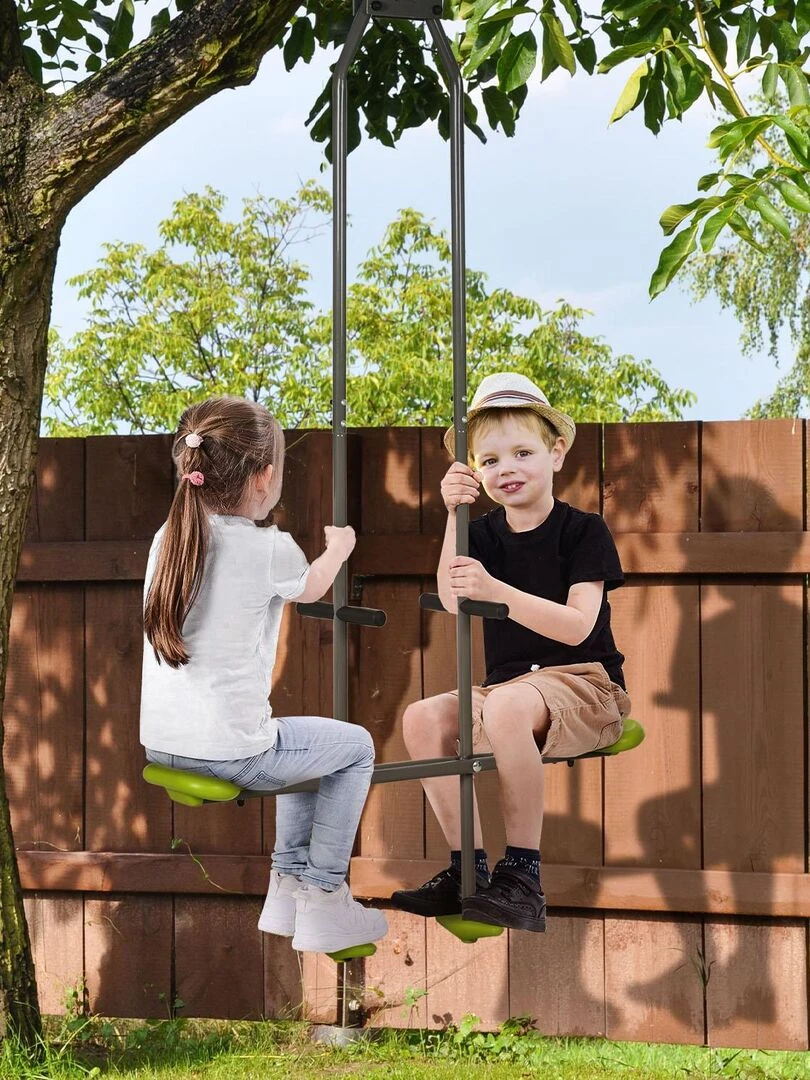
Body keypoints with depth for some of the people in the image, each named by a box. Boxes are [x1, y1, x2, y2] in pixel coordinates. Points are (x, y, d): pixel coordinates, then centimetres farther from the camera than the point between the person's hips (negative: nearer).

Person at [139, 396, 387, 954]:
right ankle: (324, 900, 19)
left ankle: (289, 885, 36)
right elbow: (311, 588, 11)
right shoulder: (270, 550, -13)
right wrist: (338, 548, 32)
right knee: (355, 747, 18)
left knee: (302, 740, 33)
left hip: (162, 743, 7)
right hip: (231, 751, -7)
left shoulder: (168, 537, 3)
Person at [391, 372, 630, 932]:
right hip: (506, 685, 6)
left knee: (506, 705, -37)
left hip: (584, 685, -6)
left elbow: (578, 625, -20)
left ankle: (523, 875, -32)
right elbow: (451, 601, -10)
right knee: (422, 717, -18)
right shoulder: (485, 534, 9)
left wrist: (495, 590, -32)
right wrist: (453, 516, -21)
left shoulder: (583, 530, -6)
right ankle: (468, 869, -11)